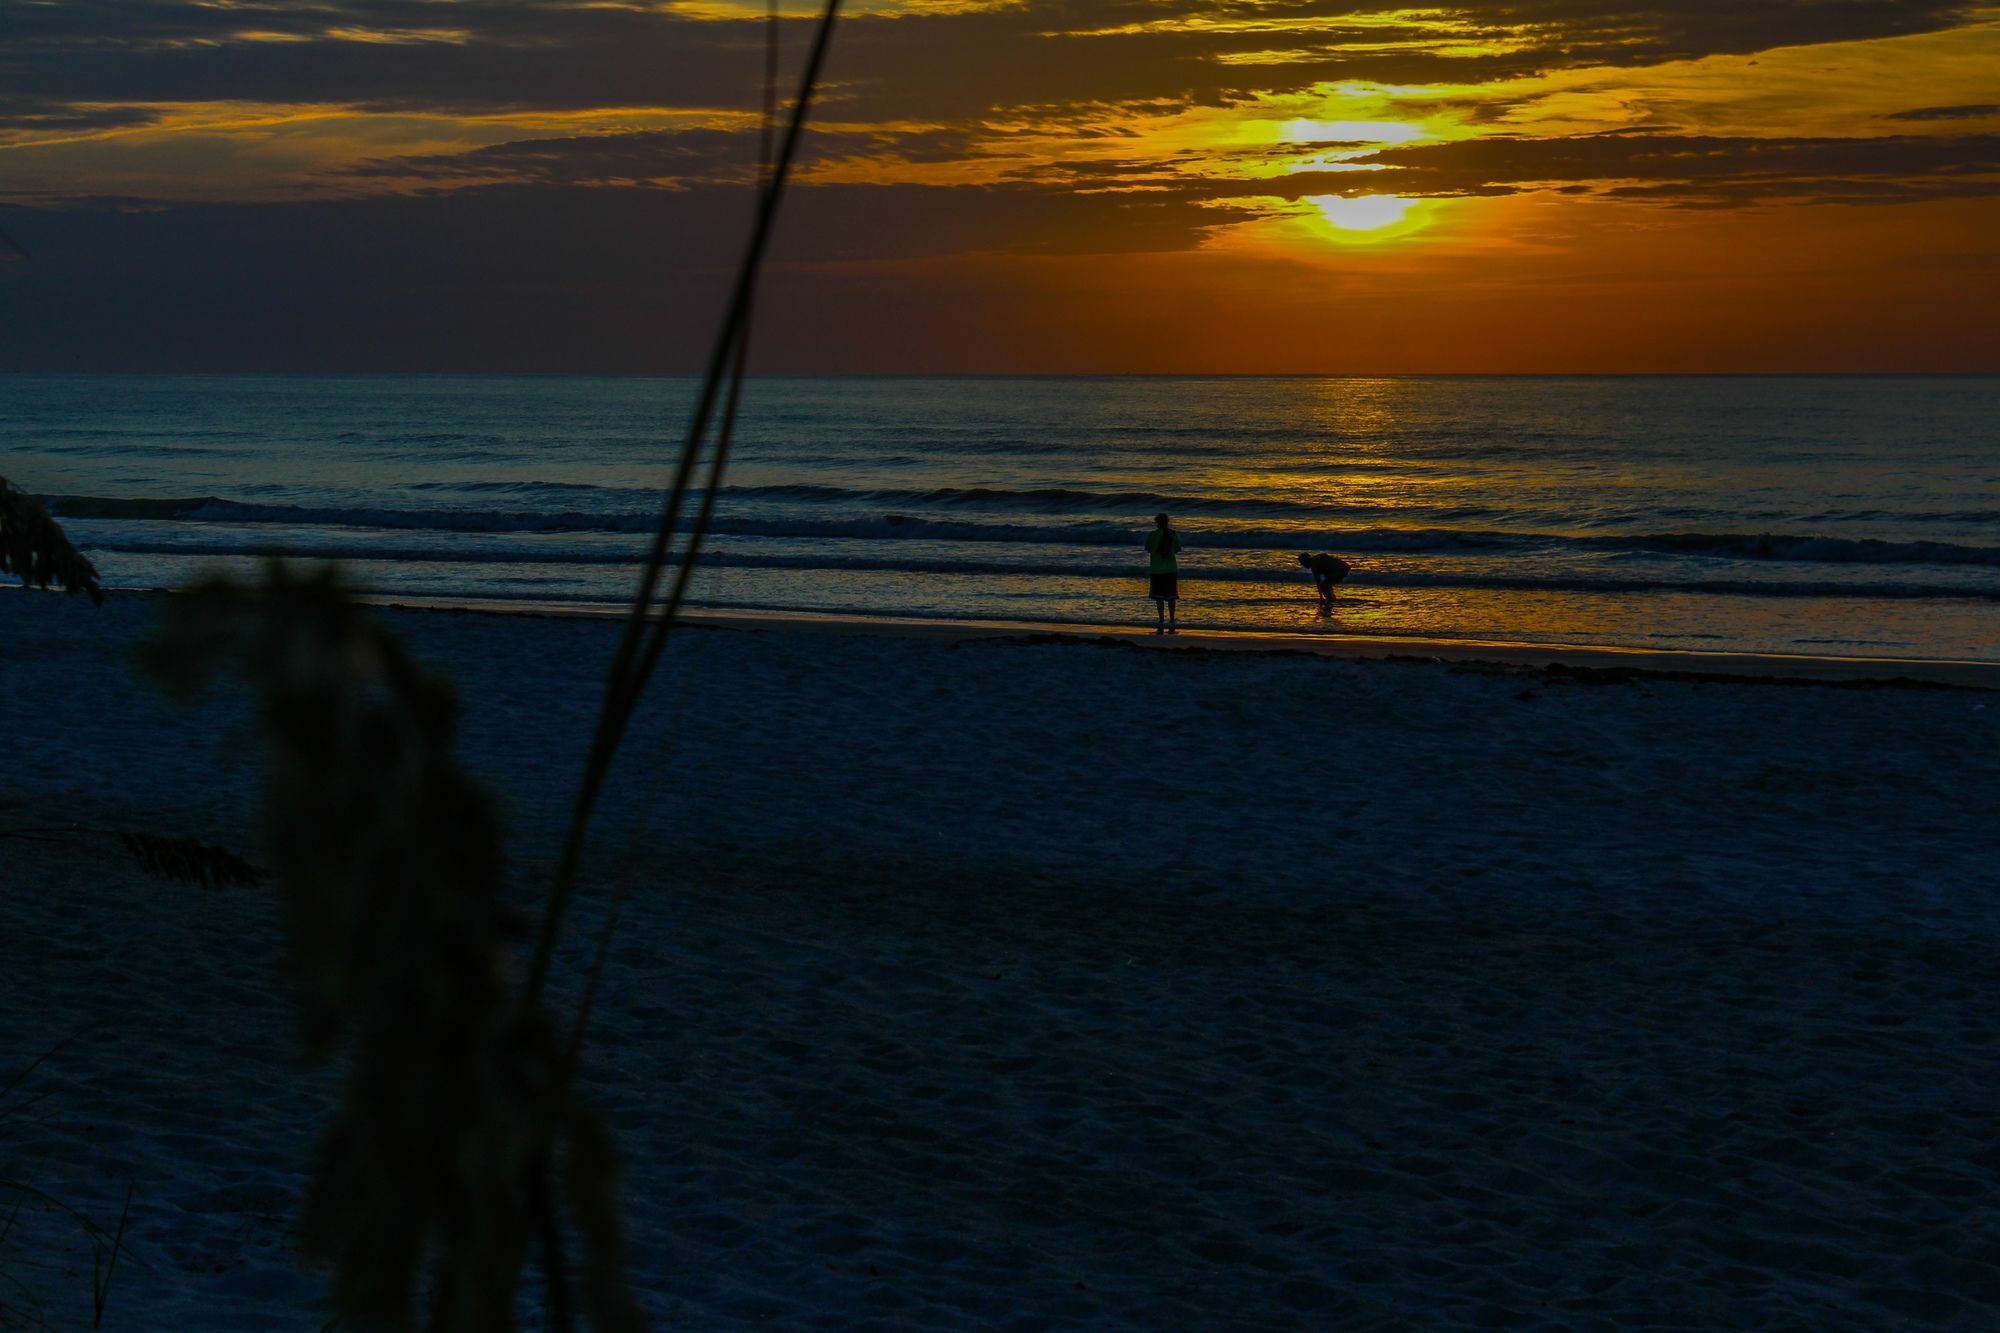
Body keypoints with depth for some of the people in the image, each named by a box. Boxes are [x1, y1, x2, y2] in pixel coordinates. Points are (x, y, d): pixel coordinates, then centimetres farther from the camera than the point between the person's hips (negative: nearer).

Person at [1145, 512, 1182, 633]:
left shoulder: (1152, 535, -9)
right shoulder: (1173, 534, -3)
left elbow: (1148, 550, 0)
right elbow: (1177, 550, 5)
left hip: (1157, 569, -2)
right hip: (1171, 569, 2)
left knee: (1159, 597, 3)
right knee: (1171, 596, 8)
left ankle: (1162, 624, -2)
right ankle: (1172, 625, 6)